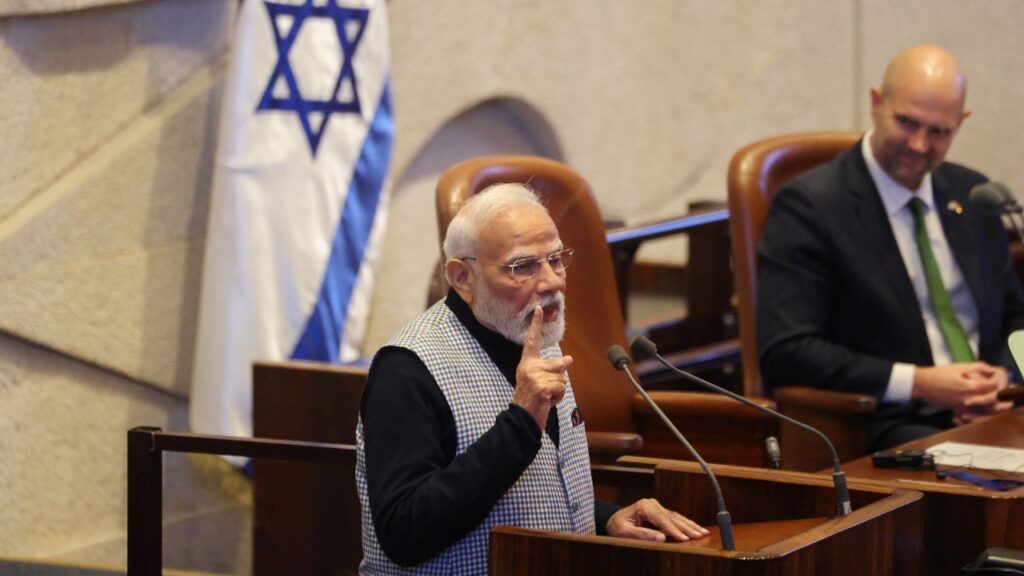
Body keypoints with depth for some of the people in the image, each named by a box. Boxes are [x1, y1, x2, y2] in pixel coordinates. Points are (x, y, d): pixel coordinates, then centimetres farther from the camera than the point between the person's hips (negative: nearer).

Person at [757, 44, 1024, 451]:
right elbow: (784, 353, -12)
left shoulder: (970, 194, 17)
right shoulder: (809, 204, -4)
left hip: (981, 413, 6)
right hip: (889, 426, -6)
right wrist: (918, 383, -16)